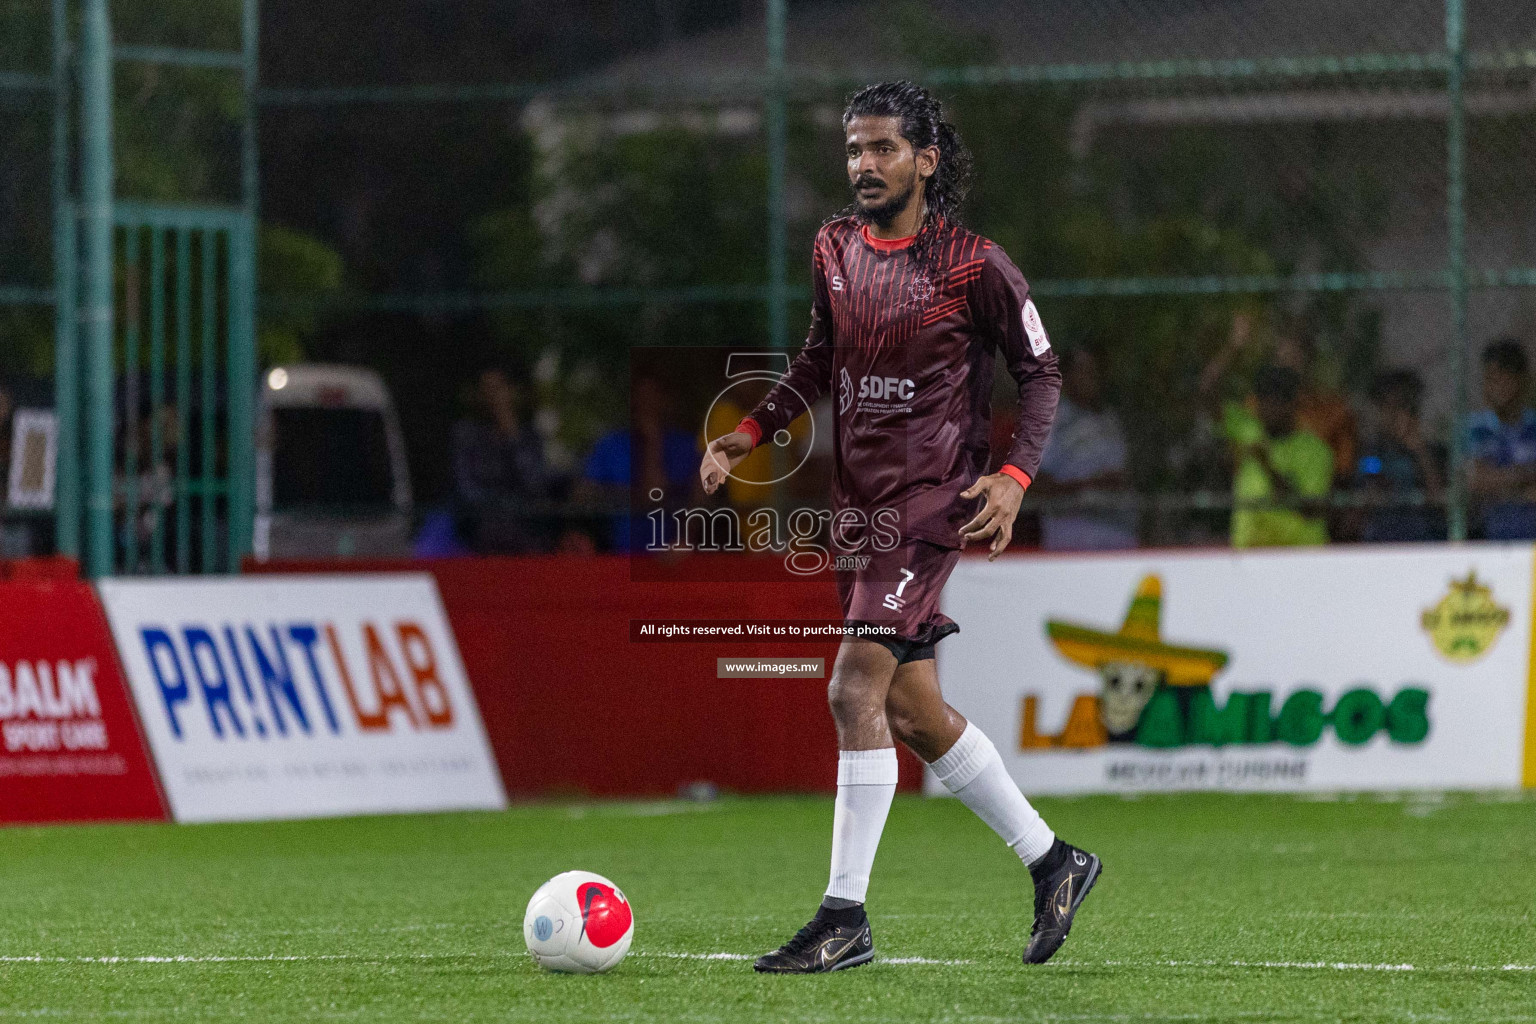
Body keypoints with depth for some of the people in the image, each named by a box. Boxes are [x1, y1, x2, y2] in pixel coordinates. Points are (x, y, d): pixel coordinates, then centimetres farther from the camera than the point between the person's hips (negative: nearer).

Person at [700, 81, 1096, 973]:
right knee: (913, 713, 11)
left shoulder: (974, 265, -11)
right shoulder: (836, 248, 7)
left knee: (856, 691, -16)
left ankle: (846, 918, -12)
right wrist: (751, 431, 8)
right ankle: (1053, 863, 26)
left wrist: (1016, 476, -15)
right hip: (861, 500, 7)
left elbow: (1042, 370, -2)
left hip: (934, 501, -7)